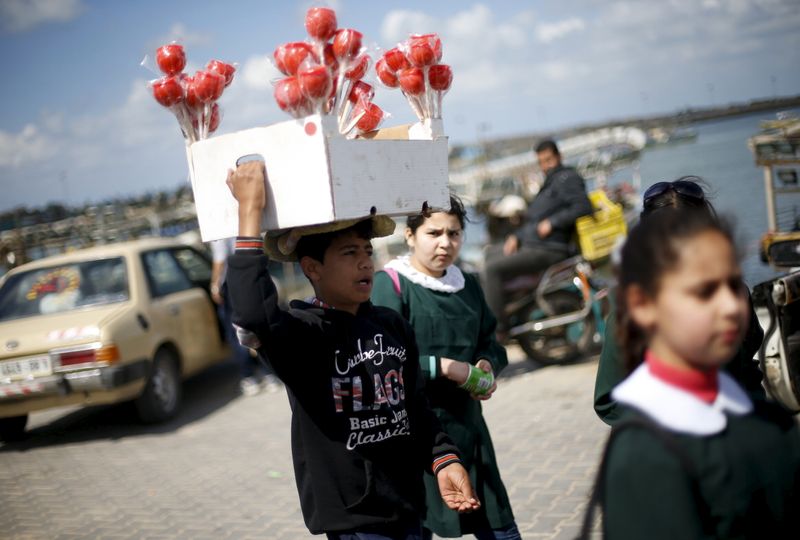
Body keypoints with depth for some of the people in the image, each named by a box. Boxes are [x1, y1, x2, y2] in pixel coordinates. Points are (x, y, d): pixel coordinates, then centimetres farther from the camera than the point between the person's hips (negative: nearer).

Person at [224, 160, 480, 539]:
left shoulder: (392, 325, 4)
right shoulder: (303, 331, -16)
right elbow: (254, 320, -38)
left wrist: (443, 459, 1)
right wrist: (250, 213, -35)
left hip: (407, 505, 7)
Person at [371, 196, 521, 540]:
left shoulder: (469, 284, 10)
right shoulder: (391, 283, -11)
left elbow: (490, 343, 19)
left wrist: (488, 366, -3)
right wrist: (443, 367, -19)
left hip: (468, 425, 6)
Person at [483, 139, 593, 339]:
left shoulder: (568, 177, -5)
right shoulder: (549, 184, 25)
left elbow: (583, 206, -20)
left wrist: (552, 222, -21)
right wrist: (516, 237, 8)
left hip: (547, 250, -11)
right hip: (529, 246, 11)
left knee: (492, 270, -21)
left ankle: (498, 328, -19)